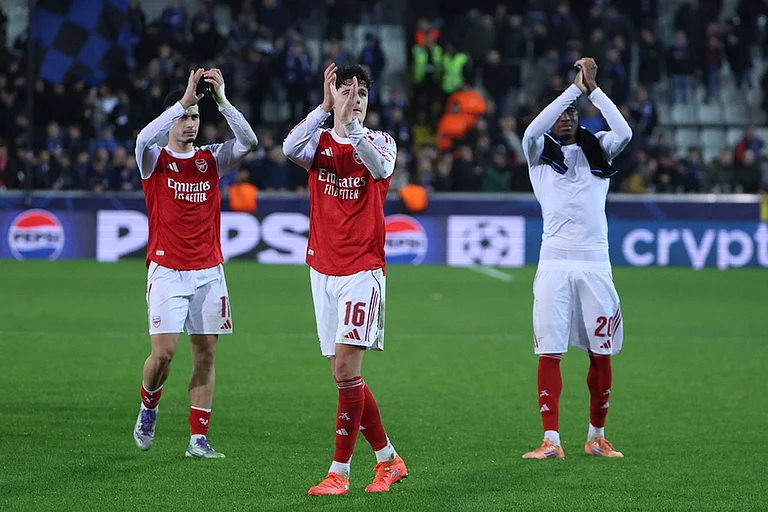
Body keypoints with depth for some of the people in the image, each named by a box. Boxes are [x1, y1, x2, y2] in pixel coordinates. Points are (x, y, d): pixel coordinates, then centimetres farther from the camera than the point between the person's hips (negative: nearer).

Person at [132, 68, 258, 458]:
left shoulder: (211, 159, 9)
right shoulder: (155, 159, 1)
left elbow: (248, 141, -6)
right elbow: (145, 138, -23)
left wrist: (222, 100, -16)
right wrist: (184, 101, -27)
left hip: (209, 271, 3)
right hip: (167, 271, -3)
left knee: (206, 353, 1)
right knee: (163, 353, -11)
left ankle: (198, 438, 5)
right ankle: (148, 409, 19)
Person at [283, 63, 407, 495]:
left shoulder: (380, 142, 3)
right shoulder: (320, 141, 8)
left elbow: (381, 168, -22)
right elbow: (290, 148, -15)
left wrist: (348, 125, -35)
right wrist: (325, 108, -25)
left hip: (363, 270, -4)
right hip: (323, 269, 4)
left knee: (346, 367, -13)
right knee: (344, 374, 6)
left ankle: (340, 471, -9)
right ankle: (389, 459, 19)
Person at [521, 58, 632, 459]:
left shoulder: (597, 151, 14)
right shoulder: (540, 153, 10)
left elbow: (624, 132, -6)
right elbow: (532, 130, -12)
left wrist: (592, 90, -10)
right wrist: (574, 89, -14)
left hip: (595, 263, 2)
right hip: (555, 262, -2)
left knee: (601, 354, 4)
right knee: (549, 353, -7)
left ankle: (596, 436, 17)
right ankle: (551, 441, -8)